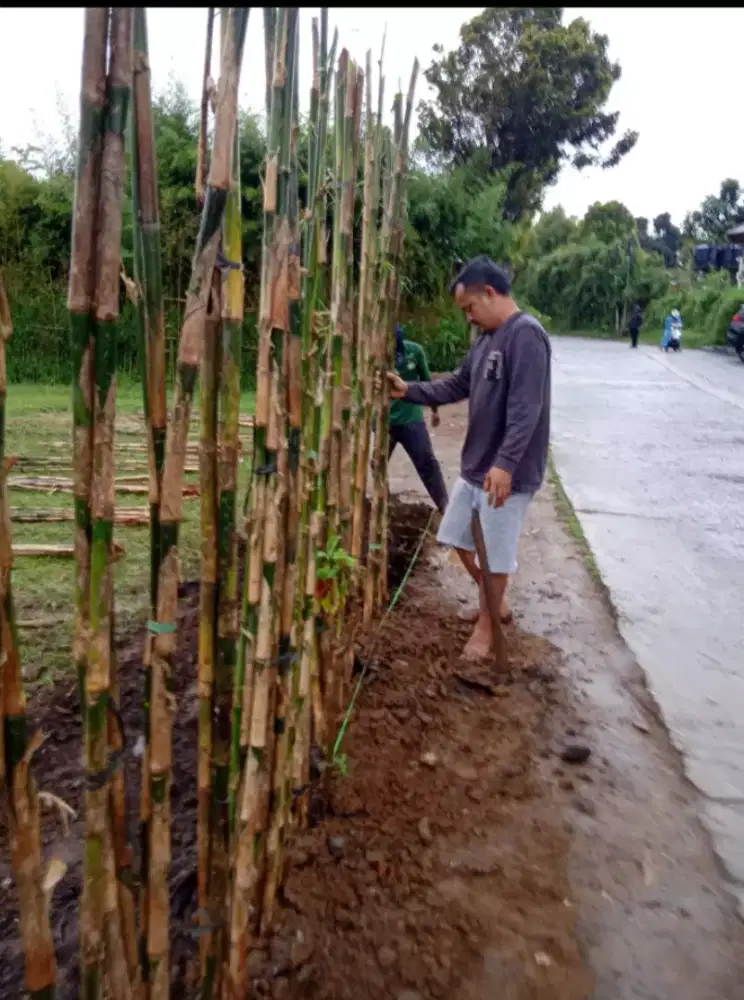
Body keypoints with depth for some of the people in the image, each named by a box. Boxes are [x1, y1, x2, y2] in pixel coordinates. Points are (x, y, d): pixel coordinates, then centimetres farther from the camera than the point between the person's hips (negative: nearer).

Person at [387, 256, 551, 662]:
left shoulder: (526, 335, -18)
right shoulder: (486, 339, 12)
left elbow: (525, 408, -26)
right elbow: (457, 385, 17)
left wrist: (505, 464, -31)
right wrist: (409, 391, 6)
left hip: (507, 472, -9)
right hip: (474, 465, 10)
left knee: (495, 553, 5)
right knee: (458, 538, 18)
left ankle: (485, 625, 25)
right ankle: (493, 601, 39)